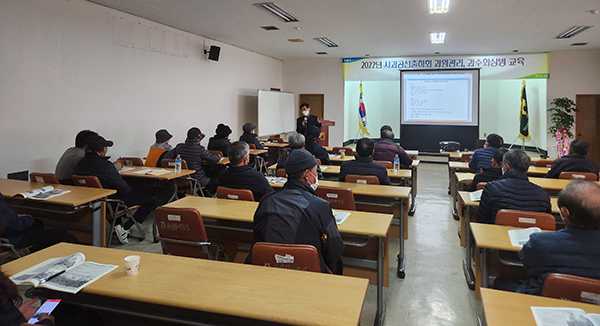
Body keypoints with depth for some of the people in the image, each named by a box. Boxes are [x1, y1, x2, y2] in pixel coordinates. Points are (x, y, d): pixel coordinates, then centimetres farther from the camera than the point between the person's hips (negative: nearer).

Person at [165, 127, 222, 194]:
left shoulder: (179, 147, -5)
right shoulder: (200, 149, -19)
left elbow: (167, 157, 1)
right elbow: (215, 159, -15)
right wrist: (218, 156, 9)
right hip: (198, 181, -6)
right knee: (215, 182, 15)